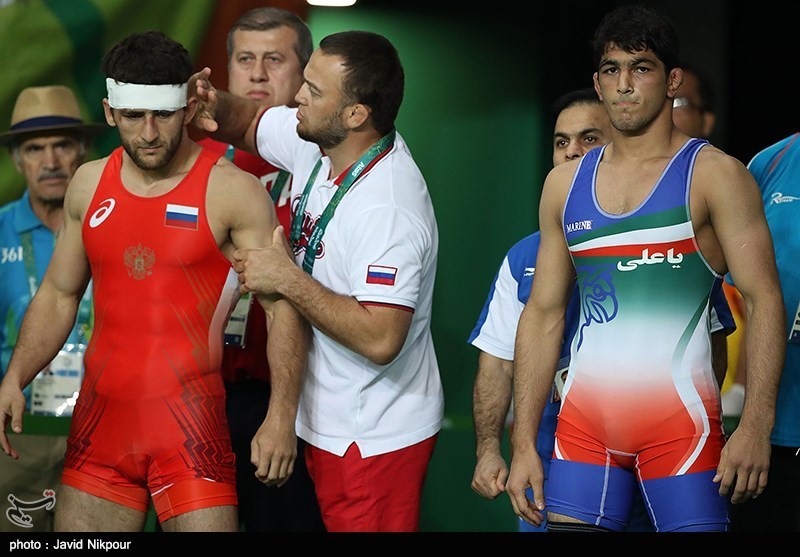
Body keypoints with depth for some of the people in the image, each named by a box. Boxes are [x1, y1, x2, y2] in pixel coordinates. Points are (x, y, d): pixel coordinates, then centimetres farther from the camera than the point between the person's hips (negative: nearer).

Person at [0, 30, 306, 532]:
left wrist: (281, 416, -20)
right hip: (100, 416, 5)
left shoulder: (233, 191, -7)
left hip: (191, 419, -5)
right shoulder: (89, 185, 9)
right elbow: (58, 295, 18)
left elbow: (283, 307, -10)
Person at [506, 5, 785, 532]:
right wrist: (524, 443, 7)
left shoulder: (713, 174, -1)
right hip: (584, 422, 4)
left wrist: (756, 427, -17)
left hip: (680, 418, -4)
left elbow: (764, 300, -7)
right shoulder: (564, 184, 13)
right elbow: (543, 315, 14)